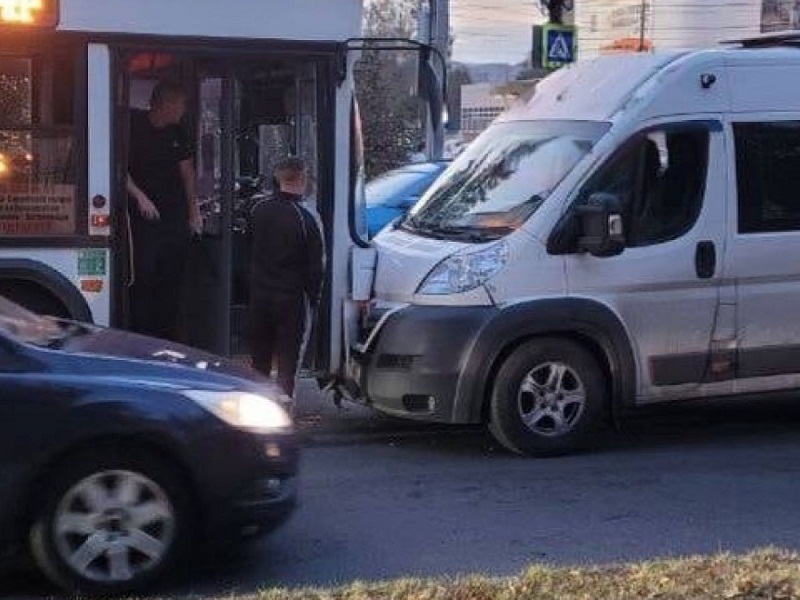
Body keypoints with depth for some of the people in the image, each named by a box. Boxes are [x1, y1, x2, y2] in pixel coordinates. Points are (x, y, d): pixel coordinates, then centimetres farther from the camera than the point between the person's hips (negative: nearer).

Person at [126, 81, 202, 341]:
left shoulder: (177, 133, 12)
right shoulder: (133, 125, -6)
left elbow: (187, 171, 16)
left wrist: (194, 212, 12)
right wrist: (139, 196, -19)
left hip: (176, 217, 6)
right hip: (143, 217, -6)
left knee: (172, 280, 8)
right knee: (144, 277, -8)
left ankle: (168, 337, 16)